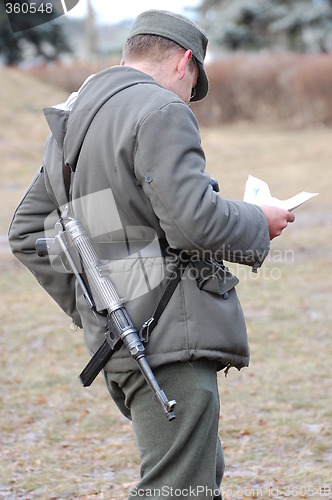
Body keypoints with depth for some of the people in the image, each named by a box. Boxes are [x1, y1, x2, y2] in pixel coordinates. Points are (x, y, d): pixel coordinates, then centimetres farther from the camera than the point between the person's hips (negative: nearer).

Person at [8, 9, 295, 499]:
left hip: (119, 337, 10)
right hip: (169, 336, -10)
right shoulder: (161, 113, -10)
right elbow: (195, 220, -21)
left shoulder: (70, 123, 18)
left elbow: (27, 231, 23)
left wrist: (89, 310, 23)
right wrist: (260, 223, -2)